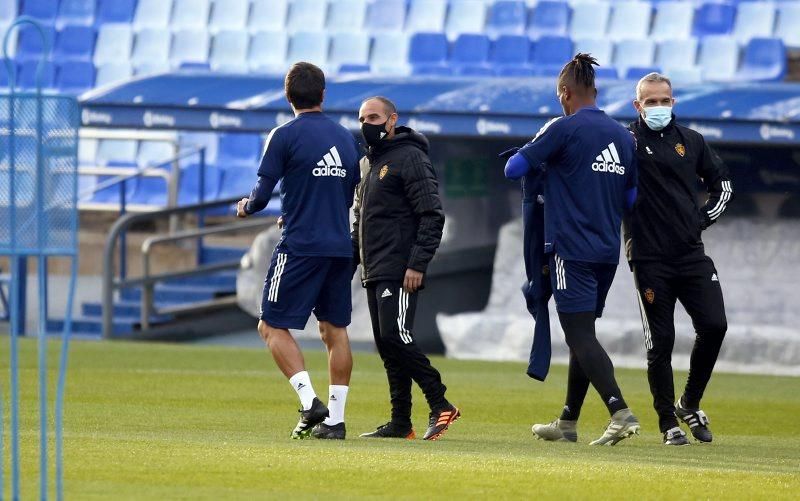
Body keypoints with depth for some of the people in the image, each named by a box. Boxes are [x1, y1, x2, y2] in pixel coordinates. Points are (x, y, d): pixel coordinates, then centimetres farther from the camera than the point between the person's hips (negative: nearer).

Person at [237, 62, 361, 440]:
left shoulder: (285, 136, -7)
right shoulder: (345, 138, 11)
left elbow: (263, 194, -8)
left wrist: (246, 208, 16)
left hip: (300, 248, -6)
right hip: (340, 246, 6)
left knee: (273, 327, 0)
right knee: (335, 330, 10)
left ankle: (310, 401, -16)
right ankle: (335, 419, 6)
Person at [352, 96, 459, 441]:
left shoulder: (410, 159, -7)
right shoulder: (370, 164, 21)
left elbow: (432, 216, -14)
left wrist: (417, 264, -20)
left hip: (400, 274, -9)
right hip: (374, 275, 9)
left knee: (395, 338, -18)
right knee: (387, 347, 6)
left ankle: (440, 404, -11)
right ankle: (400, 423, 7)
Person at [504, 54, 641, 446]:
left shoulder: (564, 128, -9)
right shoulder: (622, 136, 11)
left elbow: (513, 169, -6)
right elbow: (632, 198, 15)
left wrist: (536, 148, 13)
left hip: (572, 248, -7)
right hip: (608, 251, 7)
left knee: (580, 335, -9)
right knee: (582, 335, 16)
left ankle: (621, 413, -24)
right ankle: (567, 423, 23)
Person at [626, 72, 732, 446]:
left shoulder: (691, 141, 12)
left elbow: (722, 183, 22)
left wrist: (702, 219, 10)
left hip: (691, 254, 4)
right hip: (650, 258, -4)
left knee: (713, 326, -6)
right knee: (660, 343, -2)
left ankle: (690, 405, 15)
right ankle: (669, 424, 9)